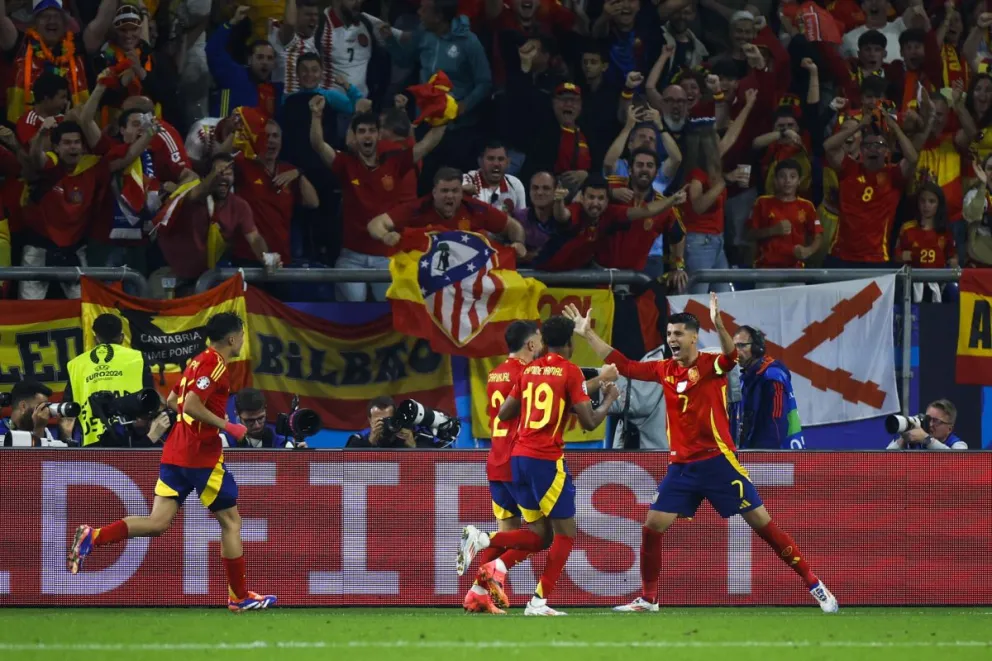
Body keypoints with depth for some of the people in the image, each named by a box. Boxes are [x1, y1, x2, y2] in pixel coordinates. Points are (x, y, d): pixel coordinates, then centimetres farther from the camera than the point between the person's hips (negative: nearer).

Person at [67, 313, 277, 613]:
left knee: (157, 523, 1)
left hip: (175, 453, 8)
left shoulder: (199, 361, 16)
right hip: (202, 456, -8)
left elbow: (173, 401, 25)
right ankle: (240, 597, 12)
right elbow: (191, 406, -23)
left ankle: (92, 537, -16)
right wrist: (228, 427, -16)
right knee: (231, 521, 6)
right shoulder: (216, 364, -13)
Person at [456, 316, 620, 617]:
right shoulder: (570, 372, -6)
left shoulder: (528, 370, 13)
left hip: (519, 457, 7)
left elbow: (504, 414, 16)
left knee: (538, 536, 14)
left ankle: (480, 540, -7)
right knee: (565, 534, 3)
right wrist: (609, 400, 9)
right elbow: (589, 422, -8)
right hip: (547, 460, -7)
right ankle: (539, 602, -5)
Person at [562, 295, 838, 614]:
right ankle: (647, 598, 14)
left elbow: (731, 356, -30)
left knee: (761, 522, -5)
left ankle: (815, 586, 0)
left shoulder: (710, 365, -8)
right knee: (652, 527, 0)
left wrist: (718, 325, -49)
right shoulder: (665, 370, 8)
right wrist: (588, 335, 15)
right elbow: (623, 365, 17)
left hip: (718, 462, -5)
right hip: (681, 466, 5)